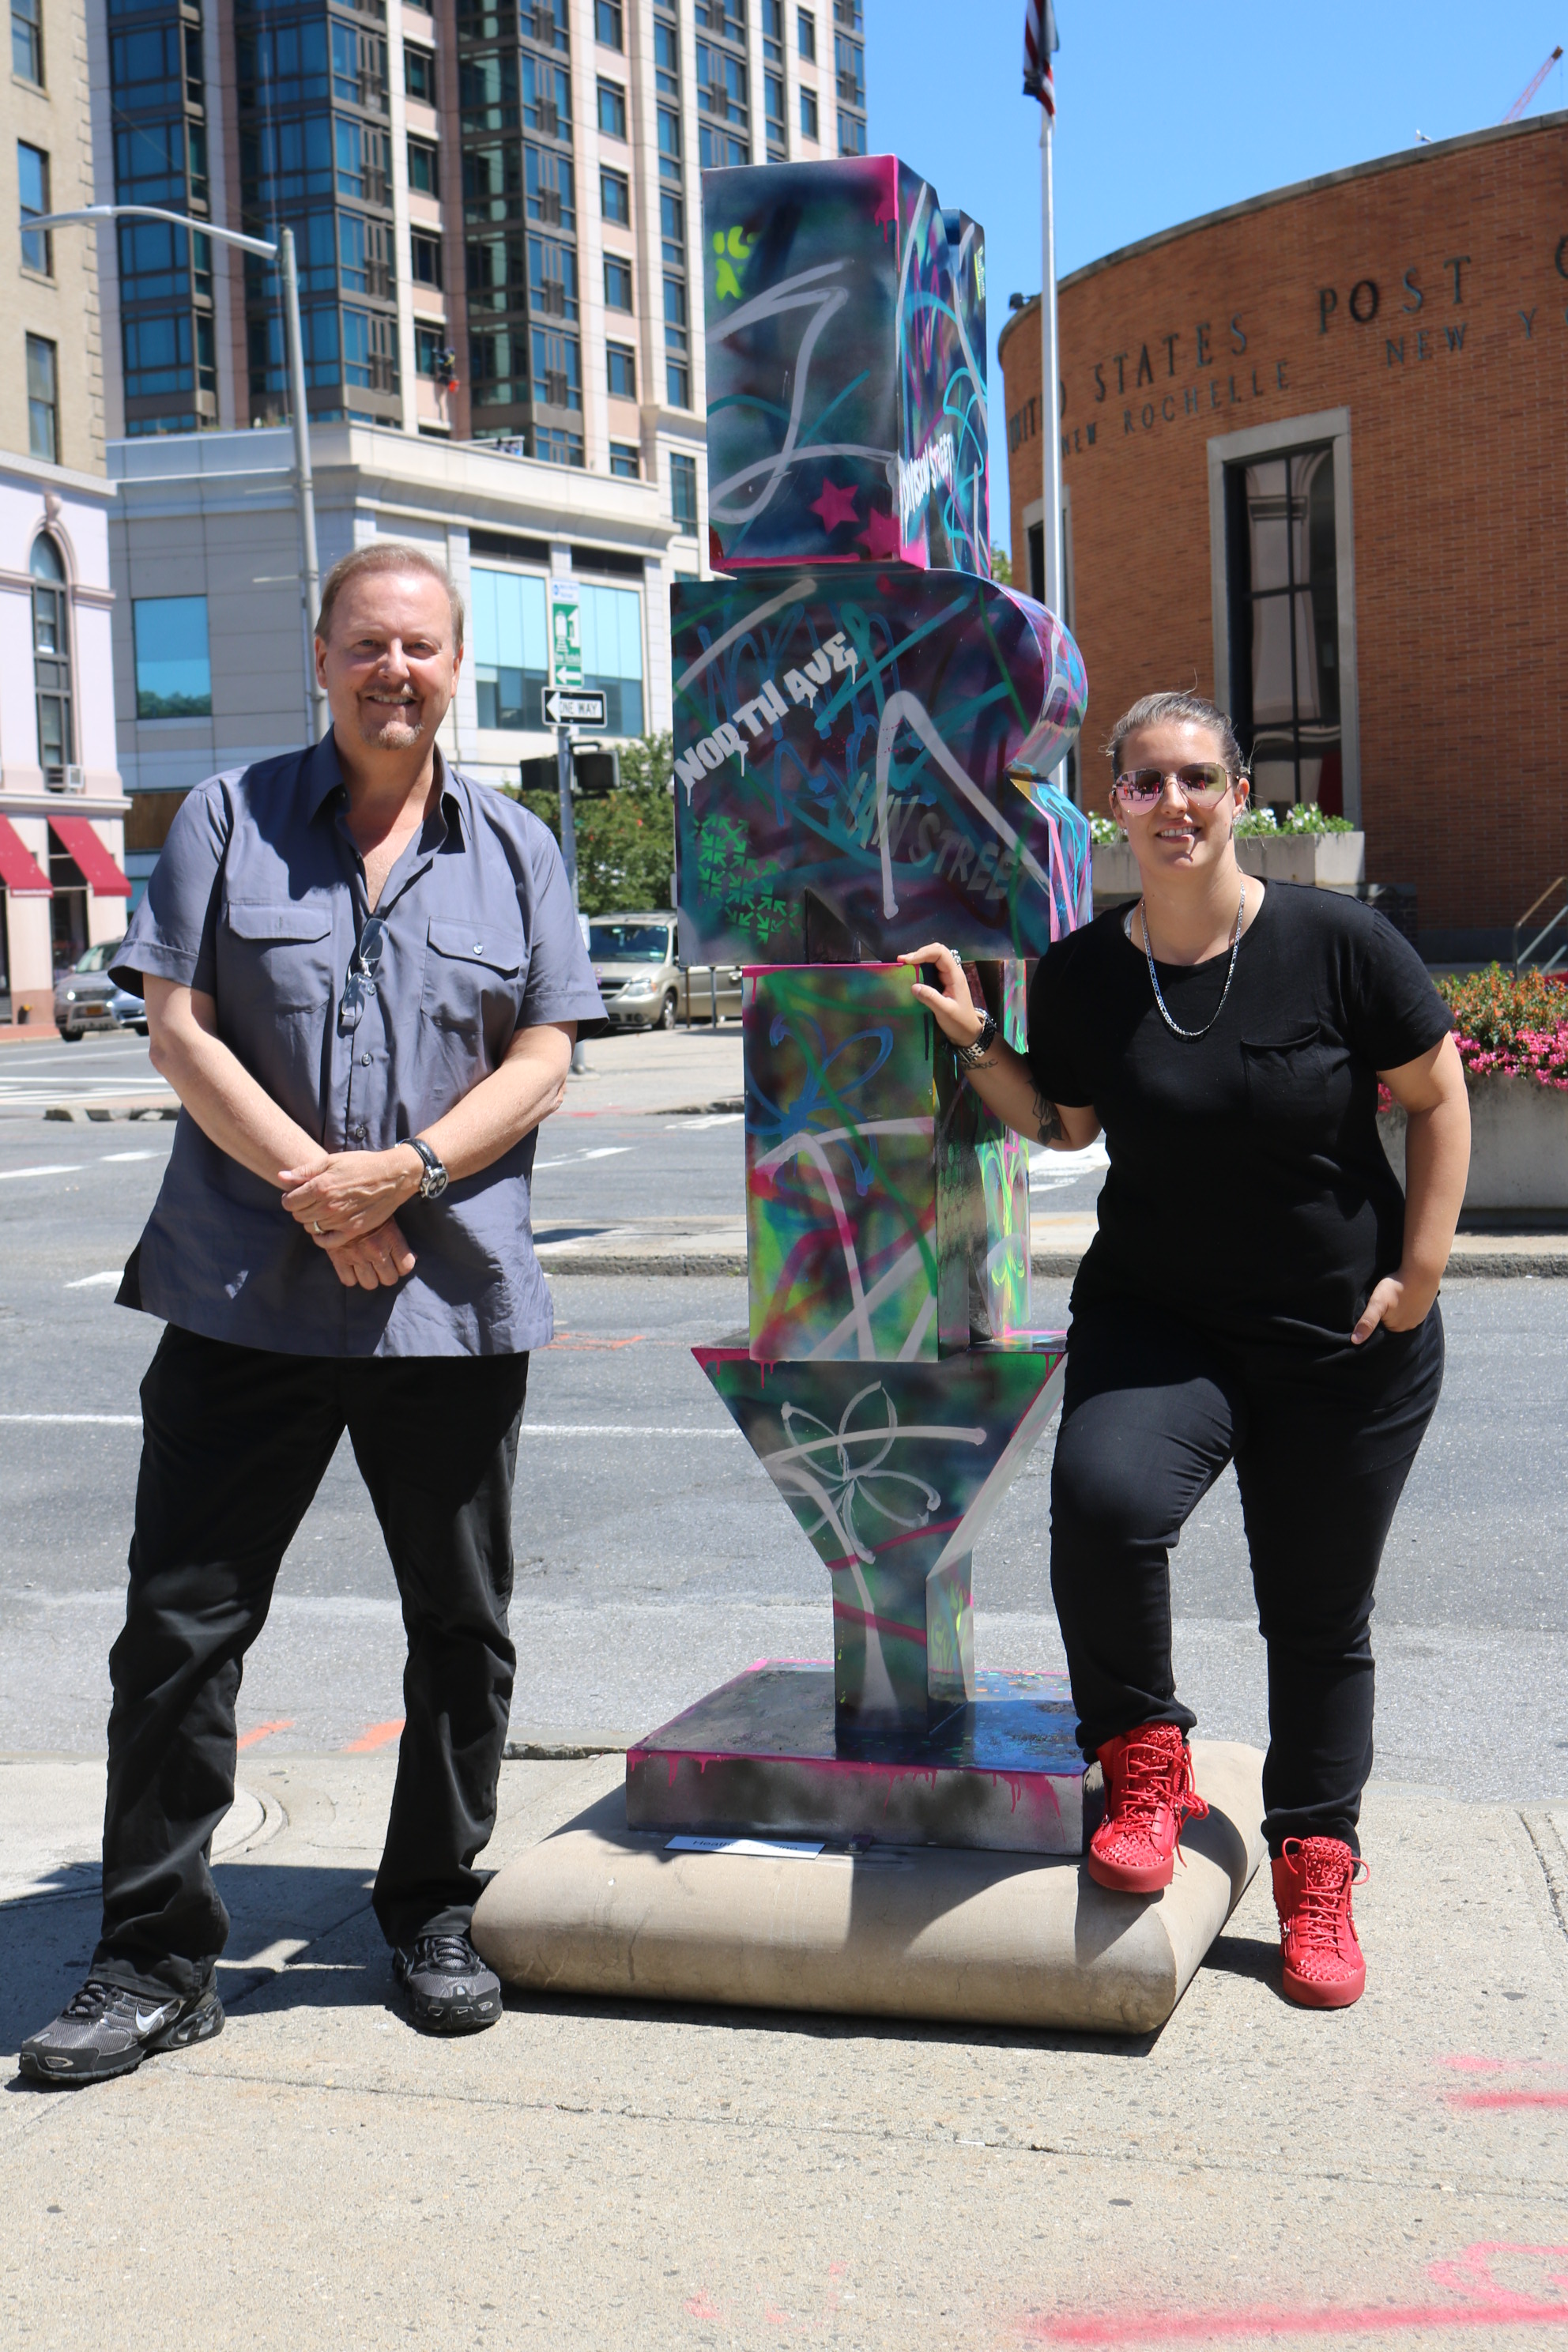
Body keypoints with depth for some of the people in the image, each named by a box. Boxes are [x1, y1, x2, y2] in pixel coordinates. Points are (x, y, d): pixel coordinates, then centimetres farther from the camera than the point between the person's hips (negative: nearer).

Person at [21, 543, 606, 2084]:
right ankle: (156, 1958, 13)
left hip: (454, 1299, 2)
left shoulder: (513, 850, 11)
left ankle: (433, 1916, 28)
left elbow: (542, 1056, 3)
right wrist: (310, 1185, -13)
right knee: (179, 1623, 0)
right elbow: (178, 1028, -1)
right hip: (247, 1297, -1)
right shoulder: (230, 819, 6)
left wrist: (401, 1173, -13)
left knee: (462, 1628, 9)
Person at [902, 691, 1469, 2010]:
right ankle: (1147, 1763, -3)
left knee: (1319, 1618, 10)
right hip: (1158, 1318, 1)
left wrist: (1419, 1274, -6)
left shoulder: (1336, 942, -11)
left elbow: (1437, 1100, -2)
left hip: (1346, 1343, -1)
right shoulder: (1083, 975, -4)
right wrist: (977, 1041, -3)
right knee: (1103, 1501, -29)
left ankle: (1316, 1871, 31)